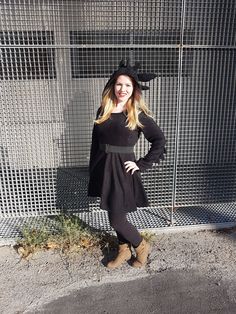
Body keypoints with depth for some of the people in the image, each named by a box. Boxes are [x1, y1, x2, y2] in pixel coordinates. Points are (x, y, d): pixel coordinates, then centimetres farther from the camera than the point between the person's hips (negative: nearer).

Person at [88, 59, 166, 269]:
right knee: (116, 215, 16)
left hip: (123, 171, -5)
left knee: (117, 219, -1)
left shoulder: (138, 114, -8)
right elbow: (95, 143, 12)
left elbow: (160, 140, -5)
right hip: (104, 169, 5)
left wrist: (142, 165, -9)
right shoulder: (103, 111, 5)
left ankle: (142, 246, 27)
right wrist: (93, 170, 10)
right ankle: (124, 251, 38)